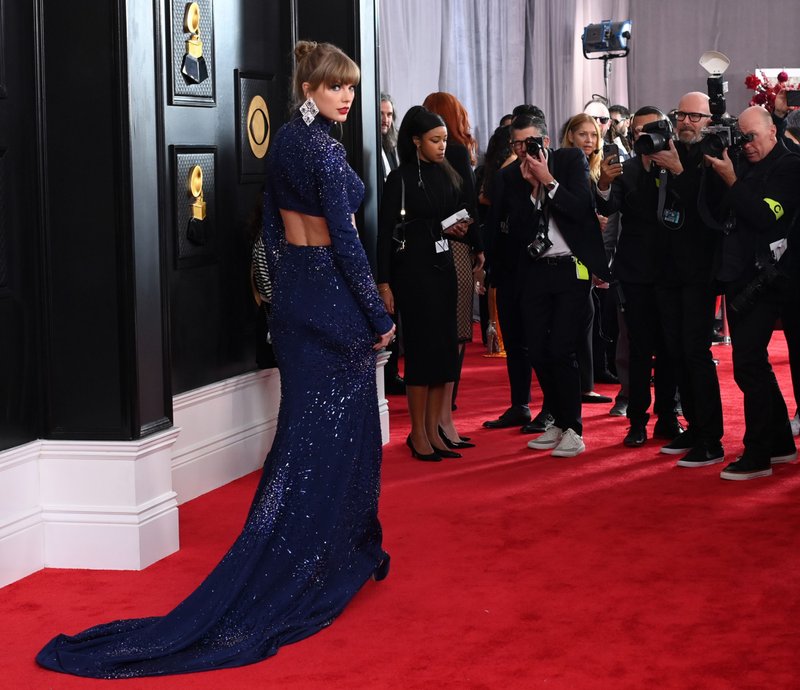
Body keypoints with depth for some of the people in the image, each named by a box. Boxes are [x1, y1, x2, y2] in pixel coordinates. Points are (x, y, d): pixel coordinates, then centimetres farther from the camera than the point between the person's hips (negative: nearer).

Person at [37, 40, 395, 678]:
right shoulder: (325, 149, -17)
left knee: (302, 424, 14)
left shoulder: (284, 142, 9)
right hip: (335, 298, -8)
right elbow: (345, 241, -19)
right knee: (339, 428, 0)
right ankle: (344, 553, 8)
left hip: (294, 296, 8)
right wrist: (380, 317, -13)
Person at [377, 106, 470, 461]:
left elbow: (463, 214, 22)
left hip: (443, 268, 6)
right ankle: (418, 434, 5)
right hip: (412, 269, -6)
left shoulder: (449, 176, 11)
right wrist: (384, 283, -14)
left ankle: (433, 430, 14)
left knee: (445, 348, 6)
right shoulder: (400, 179, -7)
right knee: (422, 347, -4)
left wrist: (461, 229, -2)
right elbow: (385, 233, -9)